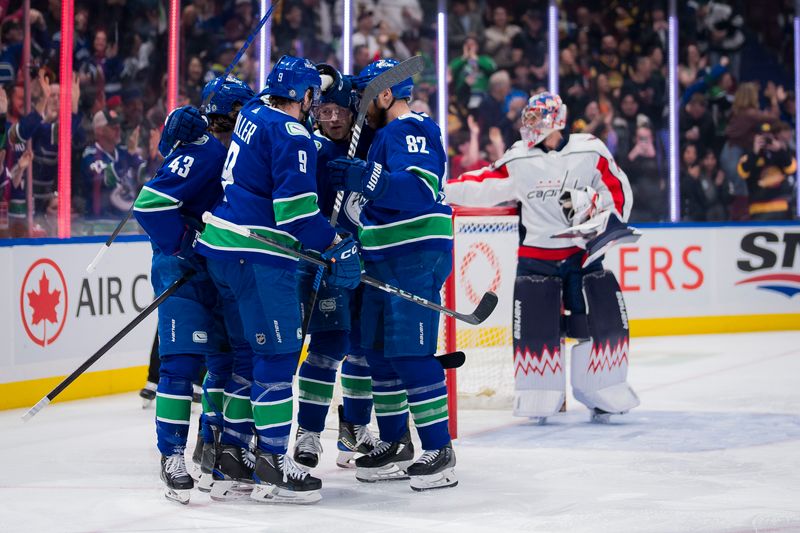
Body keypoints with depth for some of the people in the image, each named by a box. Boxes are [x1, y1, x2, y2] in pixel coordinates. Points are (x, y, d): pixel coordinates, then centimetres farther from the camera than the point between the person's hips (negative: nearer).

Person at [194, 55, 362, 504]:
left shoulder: (254, 112, 13)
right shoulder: (292, 135, -13)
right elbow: (296, 206, -20)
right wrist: (335, 246, -13)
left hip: (221, 247, 10)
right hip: (257, 254, -9)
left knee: (251, 349, 16)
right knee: (279, 353, -8)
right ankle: (272, 465, -11)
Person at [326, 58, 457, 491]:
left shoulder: (411, 131, -12)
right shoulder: (383, 135, 20)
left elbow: (420, 189, -28)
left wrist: (367, 179, -36)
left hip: (416, 257, -11)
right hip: (383, 259, 11)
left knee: (410, 352, -13)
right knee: (378, 350, 12)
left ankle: (439, 451, -9)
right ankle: (395, 445, 21)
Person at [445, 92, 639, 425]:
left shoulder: (590, 151, -2)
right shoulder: (519, 160, 0)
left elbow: (618, 190, 2)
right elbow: (483, 185, 0)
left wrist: (593, 204, -14)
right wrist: (439, 189, -9)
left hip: (582, 252, 0)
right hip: (536, 256, 0)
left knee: (601, 321, -3)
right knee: (535, 325, -4)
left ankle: (603, 395, 9)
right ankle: (540, 400, 8)